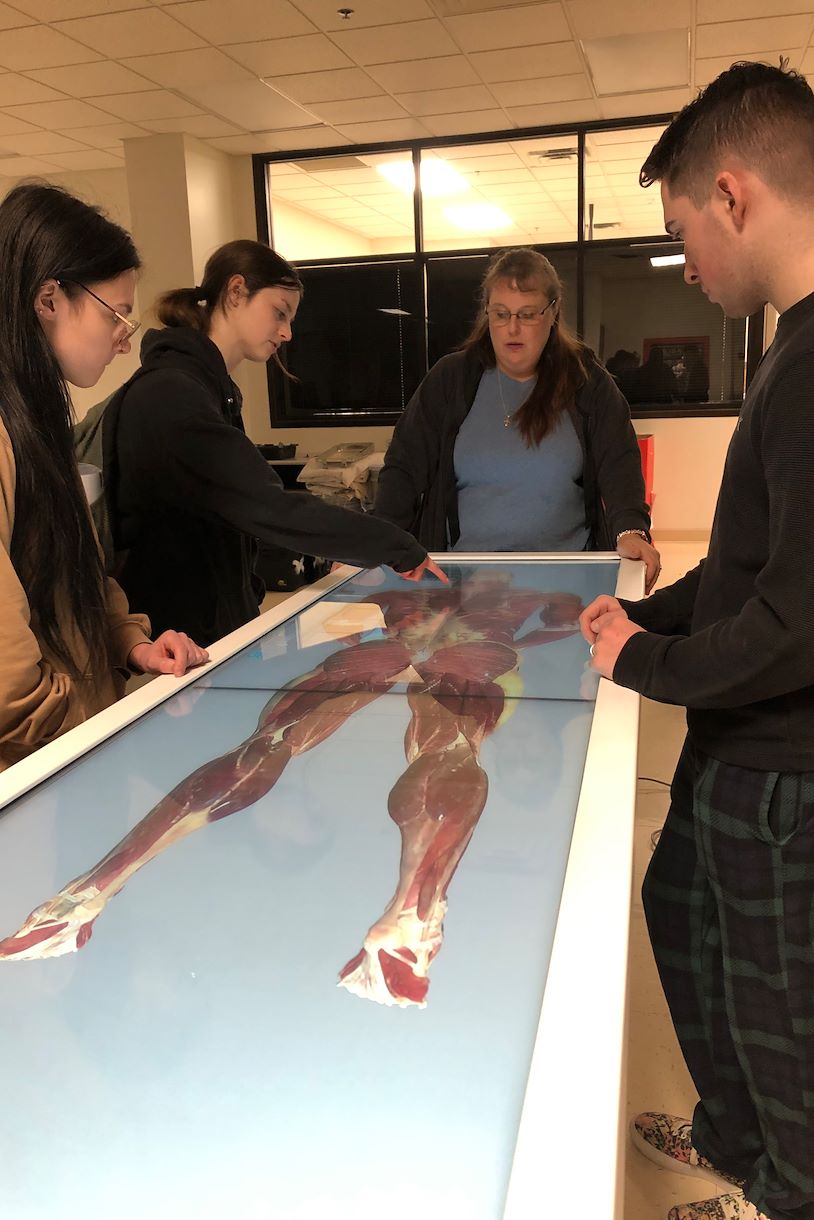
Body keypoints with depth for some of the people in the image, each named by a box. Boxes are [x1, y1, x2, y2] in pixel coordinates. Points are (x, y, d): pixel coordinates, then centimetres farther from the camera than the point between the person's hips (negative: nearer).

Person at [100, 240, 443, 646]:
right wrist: (396, 547, -21)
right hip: (178, 638, -9)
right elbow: (270, 509, -27)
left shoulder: (216, 391, 13)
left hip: (223, 624, 9)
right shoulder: (170, 394, -20)